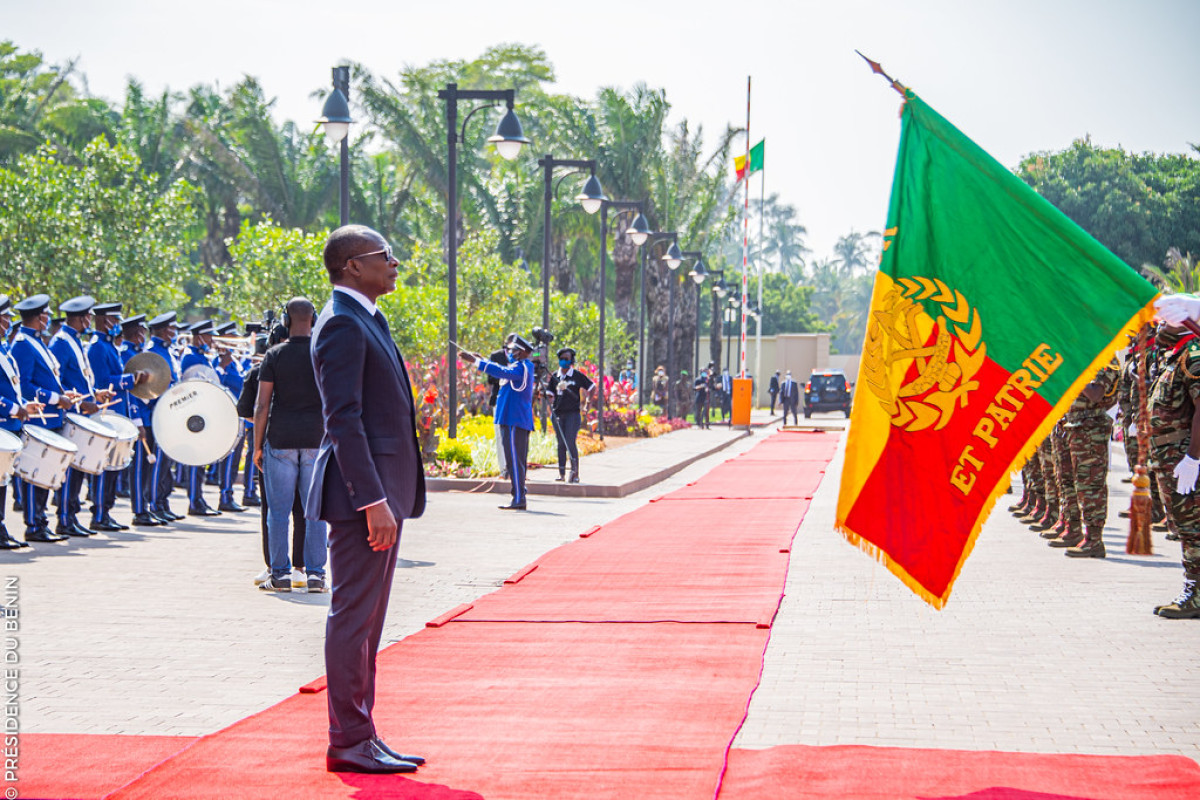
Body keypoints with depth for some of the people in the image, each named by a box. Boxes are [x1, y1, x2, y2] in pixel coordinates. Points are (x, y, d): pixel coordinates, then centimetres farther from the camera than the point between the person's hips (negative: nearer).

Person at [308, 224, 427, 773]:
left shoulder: (365, 321, 19)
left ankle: (361, 736, 18)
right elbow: (343, 420, -20)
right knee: (353, 617, -6)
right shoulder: (341, 324, -14)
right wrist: (373, 500, -24)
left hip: (383, 491, 11)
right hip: (363, 488, -11)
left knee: (366, 619, 13)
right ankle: (348, 742, -2)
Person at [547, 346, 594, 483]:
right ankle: (561, 473, 10)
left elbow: (591, 387, 9)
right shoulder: (555, 376, 10)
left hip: (572, 413, -4)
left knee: (570, 442, -13)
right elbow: (551, 394, 13)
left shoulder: (577, 376, 0)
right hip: (558, 413, 4)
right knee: (561, 443, 6)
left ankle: (575, 473, -8)